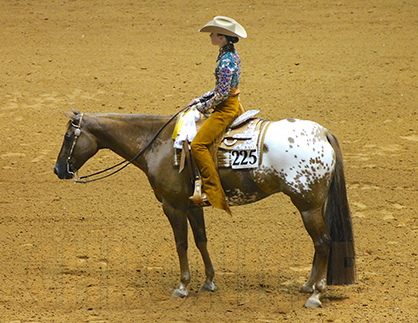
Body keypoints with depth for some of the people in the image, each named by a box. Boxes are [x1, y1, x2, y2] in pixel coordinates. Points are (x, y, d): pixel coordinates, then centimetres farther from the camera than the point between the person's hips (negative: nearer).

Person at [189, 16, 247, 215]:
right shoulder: (232, 55, 9)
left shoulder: (225, 62, -22)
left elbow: (222, 94, -23)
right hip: (232, 105, 11)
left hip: (226, 109, -11)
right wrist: (201, 99, 13)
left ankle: (213, 192, -17)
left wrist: (205, 106, -8)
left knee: (198, 144, -16)